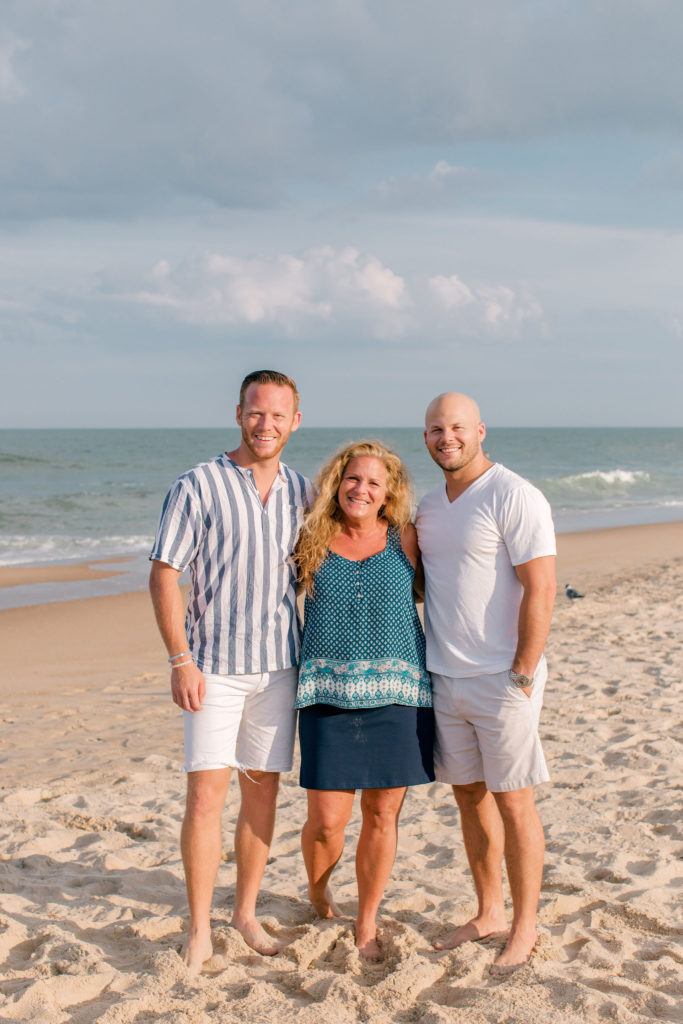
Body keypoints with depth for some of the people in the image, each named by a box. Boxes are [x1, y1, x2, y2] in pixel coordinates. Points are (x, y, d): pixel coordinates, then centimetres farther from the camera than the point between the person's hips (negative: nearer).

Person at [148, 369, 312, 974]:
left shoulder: (302, 493, 8)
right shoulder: (199, 486, -6)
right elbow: (164, 575, -6)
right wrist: (181, 660, -12)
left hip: (278, 666, 4)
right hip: (214, 665, -4)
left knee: (262, 790, 10)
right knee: (207, 792, -6)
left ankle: (247, 912, 25)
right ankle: (199, 929, 7)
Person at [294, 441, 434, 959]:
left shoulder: (405, 540, 4)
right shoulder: (313, 542, 5)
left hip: (396, 694, 0)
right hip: (329, 696, 0)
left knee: (382, 814, 5)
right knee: (327, 819, -2)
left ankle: (367, 922, 25)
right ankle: (317, 889, 31)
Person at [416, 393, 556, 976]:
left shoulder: (514, 497, -11)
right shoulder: (428, 507, 12)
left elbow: (540, 590, -15)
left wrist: (522, 677, -17)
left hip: (501, 679, -7)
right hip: (444, 680, 7)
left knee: (513, 801, 2)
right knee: (469, 796, 14)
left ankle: (525, 928, 15)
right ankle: (489, 914, 28)